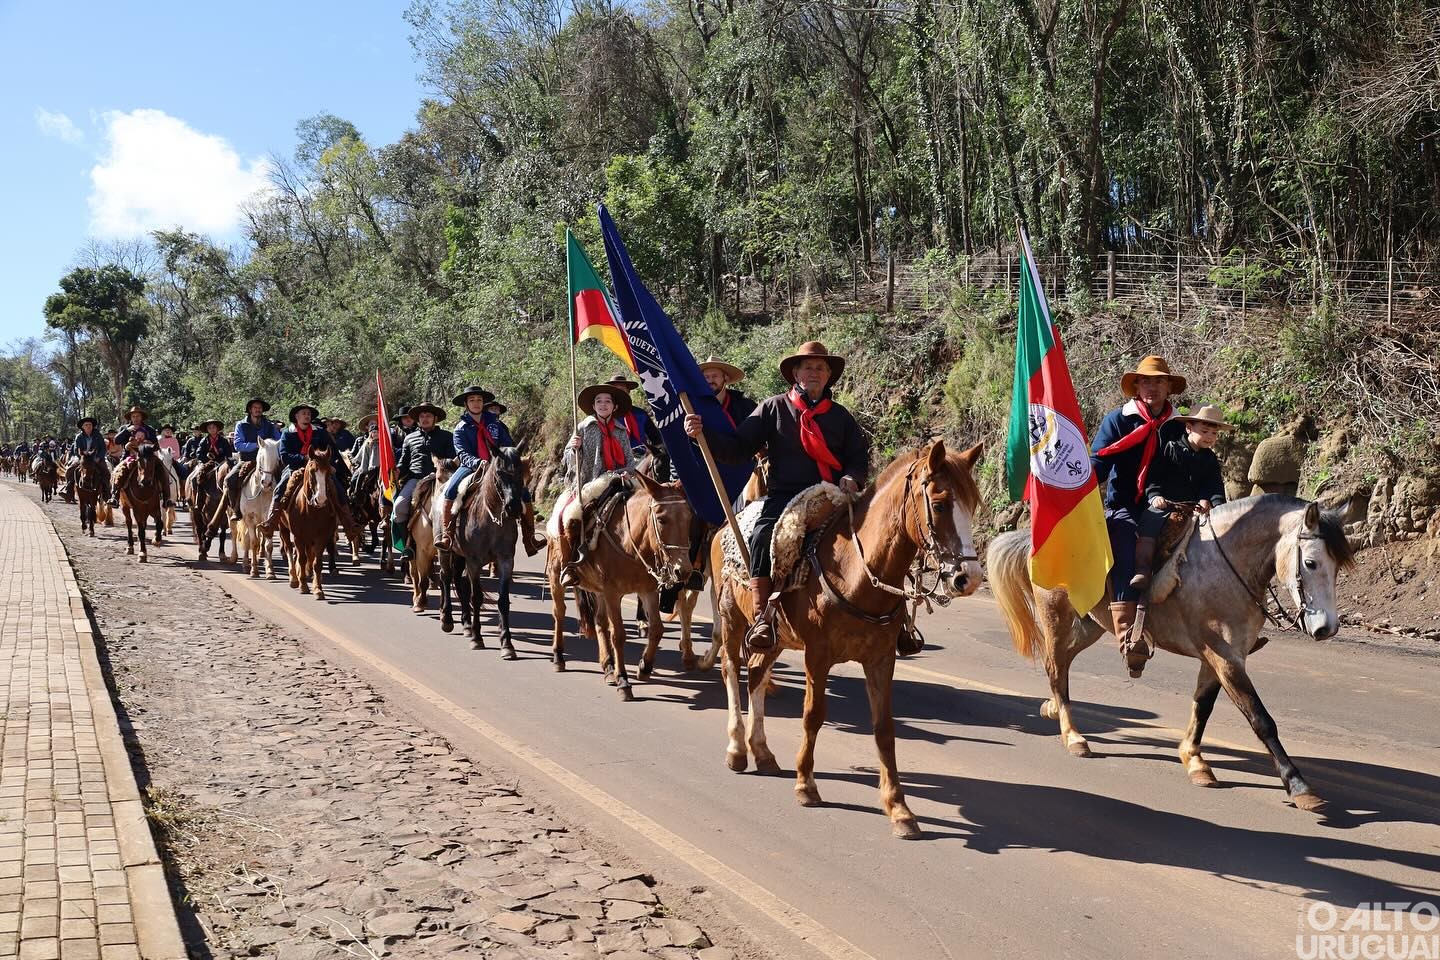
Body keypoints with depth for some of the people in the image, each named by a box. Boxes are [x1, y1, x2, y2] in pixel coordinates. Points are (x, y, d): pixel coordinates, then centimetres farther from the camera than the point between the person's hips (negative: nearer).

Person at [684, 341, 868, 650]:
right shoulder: (774, 407, 11)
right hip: (783, 495, -2)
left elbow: (860, 455, 19)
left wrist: (852, 477, -4)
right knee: (763, 536, -32)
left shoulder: (840, 415, 18)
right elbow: (739, 448, 6)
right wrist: (704, 435, -9)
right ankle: (762, 619, -29)